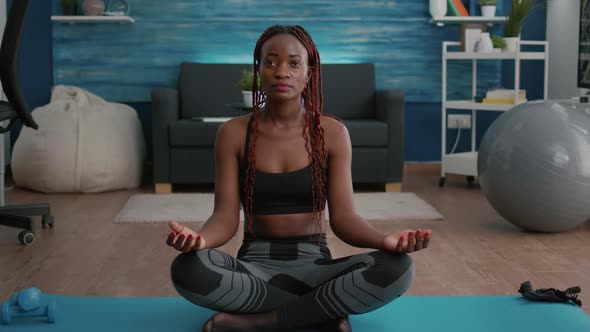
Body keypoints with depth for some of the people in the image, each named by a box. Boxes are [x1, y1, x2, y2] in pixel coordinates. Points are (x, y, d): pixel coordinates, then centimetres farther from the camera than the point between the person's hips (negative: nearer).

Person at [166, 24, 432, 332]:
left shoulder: (332, 132, 0)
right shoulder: (233, 133, -1)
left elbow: (343, 217, -6)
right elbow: (225, 217, -7)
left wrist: (383, 240, -29)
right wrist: (198, 238, -32)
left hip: (314, 265, 1)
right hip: (255, 267, 0)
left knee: (396, 268, -28)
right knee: (188, 269, -33)